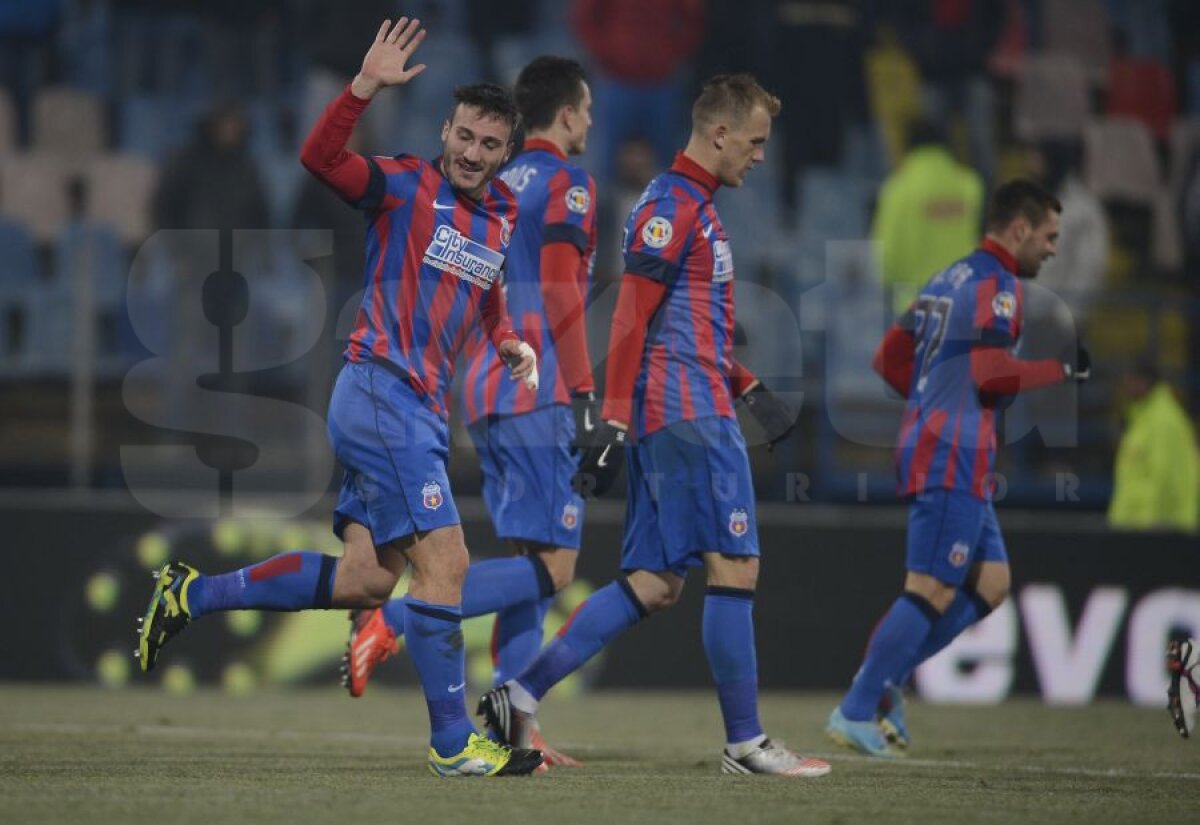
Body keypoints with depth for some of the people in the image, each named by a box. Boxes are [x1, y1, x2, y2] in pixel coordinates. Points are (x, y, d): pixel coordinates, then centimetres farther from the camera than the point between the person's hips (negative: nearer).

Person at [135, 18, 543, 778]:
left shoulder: (505, 217, 14)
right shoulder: (406, 186, -6)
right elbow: (321, 157, -20)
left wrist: (511, 343, 10)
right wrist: (365, 88, -33)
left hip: (421, 408, 8)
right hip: (381, 392, -8)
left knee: (365, 579, 7)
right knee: (445, 561, -13)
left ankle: (192, 594, 20)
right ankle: (453, 742, -7)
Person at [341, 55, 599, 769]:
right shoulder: (567, 185, -5)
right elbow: (560, 293, -15)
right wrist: (585, 393, -15)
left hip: (487, 394, 9)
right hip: (540, 396, -9)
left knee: (529, 565, 10)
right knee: (553, 567, -10)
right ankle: (395, 622, -19)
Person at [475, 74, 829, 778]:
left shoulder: (696, 205, 21)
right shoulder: (671, 205, -10)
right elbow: (632, 318, -16)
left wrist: (752, 390, 25)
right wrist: (614, 421, -20)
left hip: (668, 419, 10)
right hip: (689, 412, -10)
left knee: (655, 584, 6)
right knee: (735, 567, -7)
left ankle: (522, 694, 3)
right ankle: (745, 742, -4)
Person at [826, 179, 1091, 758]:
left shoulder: (950, 279, 20)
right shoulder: (997, 285, -9)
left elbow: (889, 358, 21)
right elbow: (992, 373, -19)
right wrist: (1063, 369, -8)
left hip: (926, 446, 10)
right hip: (954, 455, -10)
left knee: (990, 583, 12)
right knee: (932, 590, -10)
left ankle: (885, 676, 8)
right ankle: (856, 713, -11)